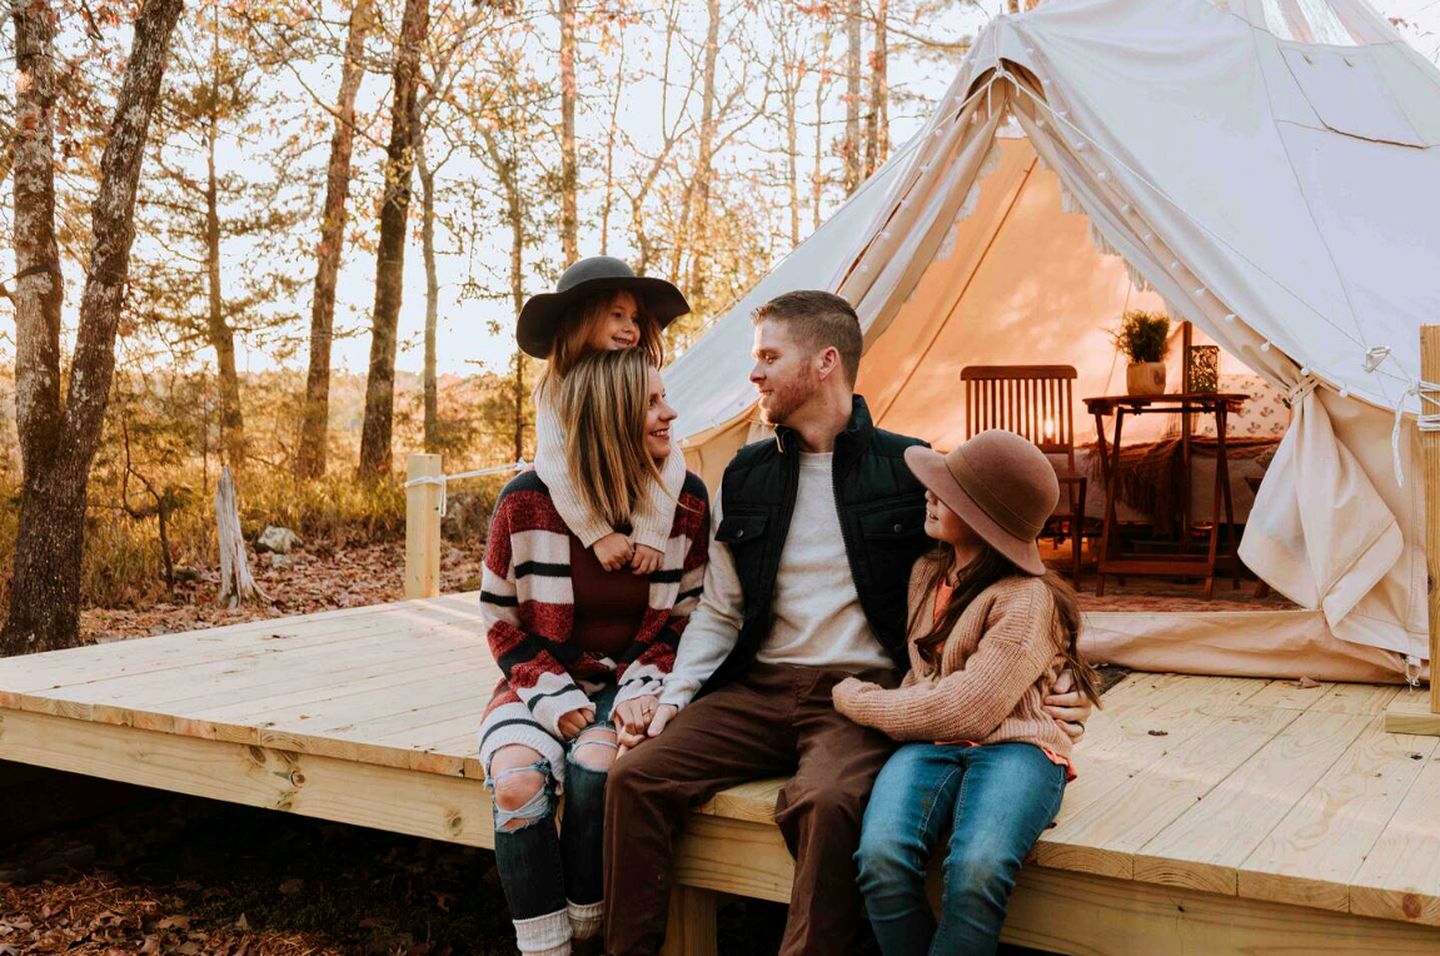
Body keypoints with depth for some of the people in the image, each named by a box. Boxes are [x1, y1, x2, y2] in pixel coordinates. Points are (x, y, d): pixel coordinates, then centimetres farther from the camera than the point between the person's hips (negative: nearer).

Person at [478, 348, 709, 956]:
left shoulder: (687, 500, -4)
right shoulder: (526, 502, -8)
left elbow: (684, 616, 4)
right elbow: (501, 620, 1)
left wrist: (641, 691, -12)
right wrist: (555, 700, -12)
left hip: (629, 683, 0)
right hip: (544, 681, 0)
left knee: (594, 767, -30)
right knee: (517, 781, -29)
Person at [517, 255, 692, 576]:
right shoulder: (556, 389, -5)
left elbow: (667, 459, -14)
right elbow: (555, 465, -19)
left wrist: (651, 533, -28)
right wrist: (599, 534, -30)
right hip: (571, 531, -1)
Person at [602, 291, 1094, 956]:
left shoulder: (909, 470, 1)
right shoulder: (745, 477, 13)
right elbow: (720, 611, 17)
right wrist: (676, 693, 5)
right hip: (758, 691, 5)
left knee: (823, 801, -35)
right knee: (636, 780, -16)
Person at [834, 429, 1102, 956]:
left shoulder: (1025, 597, -8)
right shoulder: (927, 571, 15)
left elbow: (967, 709, -14)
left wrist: (857, 701, -3)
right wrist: (898, 706, 11)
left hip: (1011, 743, -5)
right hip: (931, 744, 5)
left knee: (976, 870, -36)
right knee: (882, 858, -28)